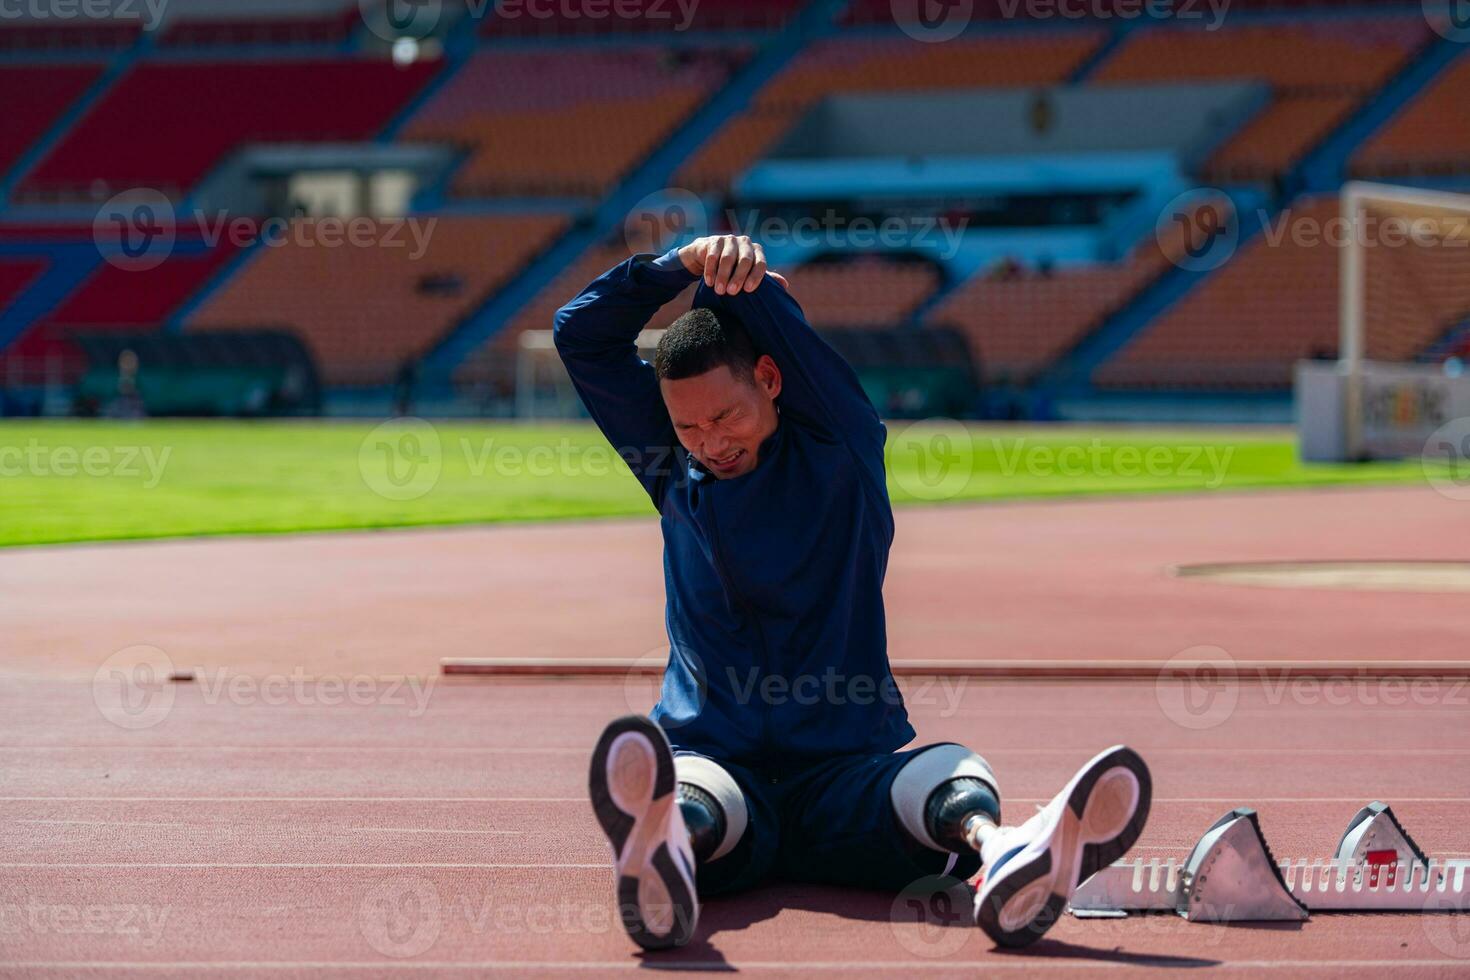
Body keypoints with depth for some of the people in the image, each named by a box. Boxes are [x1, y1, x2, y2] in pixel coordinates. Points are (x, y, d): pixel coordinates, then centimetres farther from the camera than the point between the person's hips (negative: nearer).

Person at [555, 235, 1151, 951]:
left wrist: (731, 272, 13)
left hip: (846, 775, 0)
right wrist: (686, 263, 2)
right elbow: (581, 336, 14)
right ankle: (660, 852, -75)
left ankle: (1000, 854, -69)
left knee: (950, 773, -34)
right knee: (694, 795, -37)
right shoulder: (673, 469, 15)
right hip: (717, 762, 0)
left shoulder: (839, 450, 7)